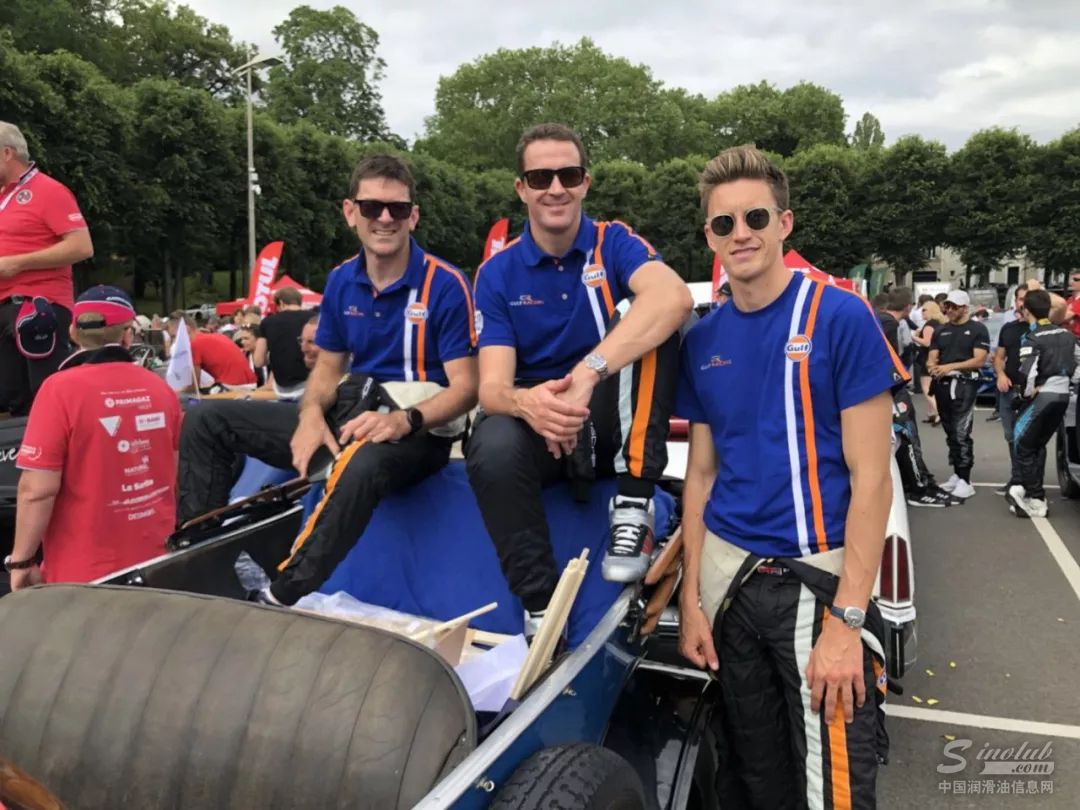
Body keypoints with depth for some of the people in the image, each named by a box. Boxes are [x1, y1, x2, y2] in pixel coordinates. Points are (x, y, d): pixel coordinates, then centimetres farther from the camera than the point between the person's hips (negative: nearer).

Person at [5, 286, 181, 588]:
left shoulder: (61, 389, -14)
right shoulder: (160, 387, 0)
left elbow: (38, 490, -16)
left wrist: (22, 560, -3)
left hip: (85, 572, -4)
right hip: (156, 561, 5)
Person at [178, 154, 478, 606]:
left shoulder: (445, 285, -12)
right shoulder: (341, 281, 6)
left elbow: (465, 388, -14)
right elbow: (328, 367, 14)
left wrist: (404, 420, -31)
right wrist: (312, 414, -9)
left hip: (417, 431, -7)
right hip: (348, 417, 7)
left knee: (361, 467, -44)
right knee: (207, 421, 3)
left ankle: (281, 600, -30)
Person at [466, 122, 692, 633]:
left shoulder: (614, 243, -5)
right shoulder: (498, 274, -2)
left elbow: (674, 298, -30)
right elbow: (492, 386, -12)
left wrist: (587, 374, -43)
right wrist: (527, 403, -38)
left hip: (611, 423, 0)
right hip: (539, 425, 1)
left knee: (645, 318, -25)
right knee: (492, 449, -34)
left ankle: (633, 505, -24)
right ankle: (541, 608, -18)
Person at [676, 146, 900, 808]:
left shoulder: (842, 318, -9)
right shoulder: (703, 341, 6)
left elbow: (871, 479, -11)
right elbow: (702, 475, 10)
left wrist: (846, 619, -17)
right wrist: (692, 598, 5)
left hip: (817, 578, -4)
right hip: (730, 579, 5)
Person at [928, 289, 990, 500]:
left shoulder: (978, 329, 1)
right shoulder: (940, 331, 17)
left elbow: (979, 360, -8)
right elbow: (932, 358, 10)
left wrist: (951, 366, -19)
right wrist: (932, 366, -15)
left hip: (965, 384, -6)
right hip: (943, 385, 6)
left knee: (961, 433, -14)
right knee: (950, 433, 10)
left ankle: (965, 481, -13)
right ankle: (956, 475, 18)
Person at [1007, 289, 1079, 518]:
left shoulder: (1032, 338, -14)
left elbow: (1026, 373, -23)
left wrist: (1027, 393, -8)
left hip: (1042, 396, -7)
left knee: (1023, 445, 0)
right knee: (1038, 445, 18)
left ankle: (1036, 501, -2)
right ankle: (1030, 489, 22)